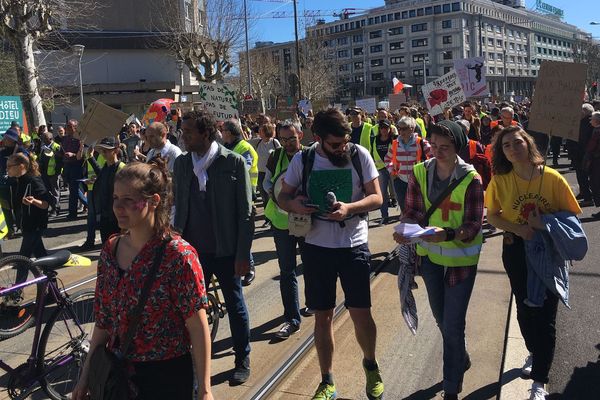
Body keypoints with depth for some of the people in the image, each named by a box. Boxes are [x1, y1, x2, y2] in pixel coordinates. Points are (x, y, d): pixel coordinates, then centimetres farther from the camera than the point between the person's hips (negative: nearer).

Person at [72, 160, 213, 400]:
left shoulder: (178, 254, -20)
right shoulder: (111, 249, -1)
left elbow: (198, 328, -17)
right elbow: (103, 321, 6)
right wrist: (85, 376, 10)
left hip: (166, 377, -5)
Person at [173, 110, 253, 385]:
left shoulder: (233, 162, -10)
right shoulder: (181, 163, 3)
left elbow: (246, 212, -9)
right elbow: (179, 208, 9)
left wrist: (243, 254, -11)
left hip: (225, 251, -3)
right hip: (192, 249, 4)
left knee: (235, 307, 12)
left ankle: (243, 361, 30)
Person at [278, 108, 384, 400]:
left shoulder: (359, 155, -6)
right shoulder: (302, 160, -4)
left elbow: (376, 197, -5)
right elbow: (282, 197, 5)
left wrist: (349, 208, -23)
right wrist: (294, 204, -18)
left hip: (354, 245, -1)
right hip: (316, 246, 1)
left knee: (361, 313, 3)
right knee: (322, 316, 11)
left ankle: (370, 364, 34)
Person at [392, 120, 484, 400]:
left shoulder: (470, 179, -18)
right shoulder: (419, 172, -8)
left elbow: (473, 225, -19)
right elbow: (413, 212, -4)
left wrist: (447, 234, -38)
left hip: (461, 258, -4)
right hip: (430, 255, 4)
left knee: (453, 324, 0)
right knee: (441, 318, 22)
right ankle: (461, 359, 52)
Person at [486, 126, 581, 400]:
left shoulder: (552, 178, -15)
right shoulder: (501, 180, -10)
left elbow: (572, 213, -8)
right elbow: (492, 216, -1)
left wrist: (544, 223, -26)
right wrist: (518, 228, -18)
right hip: (516, 251, 2)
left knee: (545, 314, -1)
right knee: (524, 308, 19)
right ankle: (534, 353, 48)